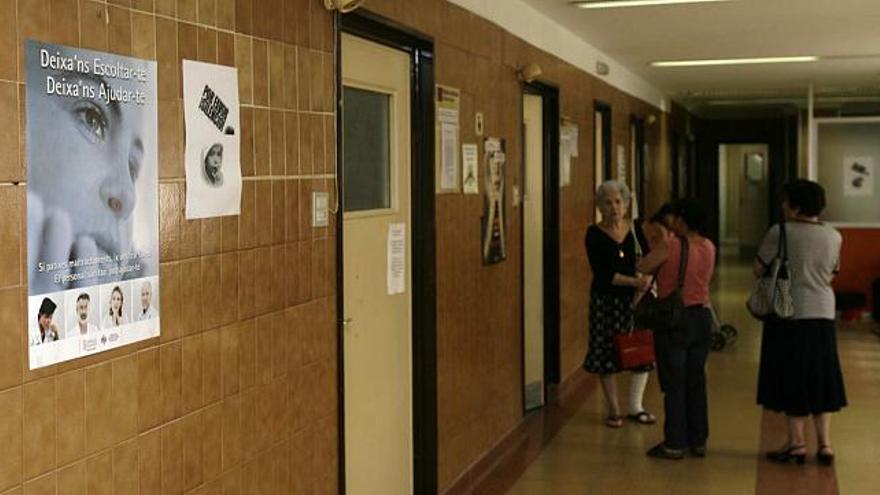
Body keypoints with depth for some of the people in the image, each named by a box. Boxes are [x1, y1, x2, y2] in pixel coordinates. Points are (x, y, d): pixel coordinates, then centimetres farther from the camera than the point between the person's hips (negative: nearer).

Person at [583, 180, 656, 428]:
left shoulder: (636, 230, 3)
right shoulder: (594, 234, -6)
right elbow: (602, 273, -14)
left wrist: (646, 280, -17)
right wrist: (633, 281, -25)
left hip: (635, 299, 3)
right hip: (606, 301, -3)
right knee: (607, 354, 2)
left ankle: (635, 407, 21)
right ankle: (613, 409, 18)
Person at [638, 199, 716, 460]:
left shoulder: (668, 245, -17)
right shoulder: (709, 247, 1)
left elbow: (641, 269, -10)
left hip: (673, 320, -6)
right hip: (701, 317, 6)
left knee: (674, 384, 3)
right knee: (696, 381, 14)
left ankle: (674, 444, 8)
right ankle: (698, 441, 21)